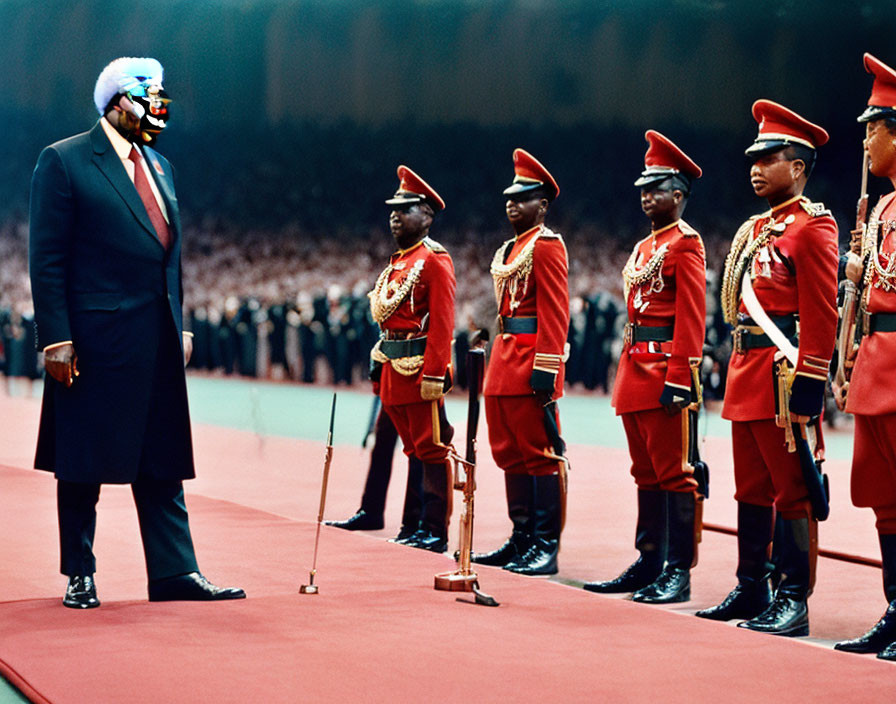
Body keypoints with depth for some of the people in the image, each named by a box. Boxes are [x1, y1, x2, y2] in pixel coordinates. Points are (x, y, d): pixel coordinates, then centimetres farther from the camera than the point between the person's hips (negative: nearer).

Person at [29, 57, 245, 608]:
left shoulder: (159, 168, 17)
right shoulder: (64, 162, -5)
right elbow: (47, 260, -9)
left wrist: (179, 327, 13)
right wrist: (56, 338, -14)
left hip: (157, 344, 6)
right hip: (94, 342, -6)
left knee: (163, 463, 6)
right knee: (83, 463, 3)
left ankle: (175, 572, 9)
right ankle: (80, 575, 12)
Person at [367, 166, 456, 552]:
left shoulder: (435, 260, -9)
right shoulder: (396, 263, 17)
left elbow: (442, 323, -16)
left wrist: (434, 375, -22)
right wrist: (380, 368, 17)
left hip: (420, 370, -9)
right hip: (394, 371, 9)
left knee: (432, 449, -4)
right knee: (414, 448, 13)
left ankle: (435, 532, -1)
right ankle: (417, 525, 18)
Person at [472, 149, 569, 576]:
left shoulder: (547, 245, -9)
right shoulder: (508, 250, 19)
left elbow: (554, 313, -16)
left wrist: (545, 370, -22)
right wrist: (500, 361, 20)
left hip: (531, 364, -10)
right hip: (504, 363, 10)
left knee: (540, 453, -6)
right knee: (510, 453, 12)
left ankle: (546, 547, -4)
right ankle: (522, 540, 19)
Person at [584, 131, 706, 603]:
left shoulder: (686, 244, -8)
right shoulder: (644, 247, 19)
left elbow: (691, 317, -15)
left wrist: (678, 380, -21)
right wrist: (629, 375, 19)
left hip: (664, 370, -9)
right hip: (634, 369, 9)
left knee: (672, 472, -6)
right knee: (646, 472, 13)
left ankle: (678, 573, -4)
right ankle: (648, 565, 19)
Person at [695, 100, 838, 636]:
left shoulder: (813, 225, -9)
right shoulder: (755, 229, 17)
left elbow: (822, 315, -15)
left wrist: (807, 387, -20)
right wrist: (740, 372, 18)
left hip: (785, 374, -9)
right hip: (748, 372, 9)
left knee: (792, 490, -4)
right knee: (752, 490, 13)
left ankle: (794, 602, 0)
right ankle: (753, 591, 21)